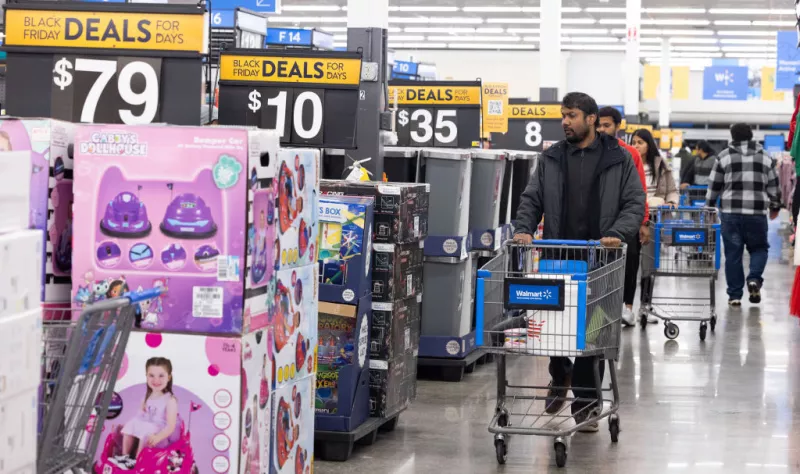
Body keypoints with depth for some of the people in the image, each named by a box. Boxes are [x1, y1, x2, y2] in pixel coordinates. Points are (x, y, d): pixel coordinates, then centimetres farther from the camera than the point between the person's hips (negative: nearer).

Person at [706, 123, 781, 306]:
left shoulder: (724, 156, 4)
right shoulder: (765, 157, 9)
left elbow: (714, 187, 5)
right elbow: (773, 186, 14)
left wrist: (709, 208, 16)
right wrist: (775, 207, 28)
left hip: (730, 212, 0)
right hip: (757, 212, 1)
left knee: (733, 254, 5)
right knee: (759, 248, 16)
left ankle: (734, 295, 5)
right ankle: (754, 279, -9)